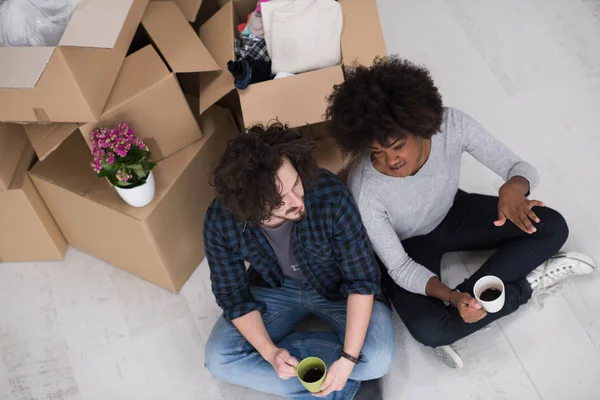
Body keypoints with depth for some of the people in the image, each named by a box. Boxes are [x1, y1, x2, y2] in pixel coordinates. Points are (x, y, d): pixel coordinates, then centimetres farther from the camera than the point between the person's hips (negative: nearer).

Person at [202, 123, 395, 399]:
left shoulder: (330, 195, -34)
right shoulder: (220, 222, -27)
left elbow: (362, 280, -23)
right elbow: (233, 296, -12)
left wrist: (348, 359, -30)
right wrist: (270, 353, -26)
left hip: (337, 288, -3)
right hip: (274, 289, 3)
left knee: (377, 358, -28)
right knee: (219, 358, -16)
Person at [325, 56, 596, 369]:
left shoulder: (452, 125, -30)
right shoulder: (365, 191, -36)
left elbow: (520, 168, -19)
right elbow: (400, 268, -26)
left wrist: (512, 189, -44)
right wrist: (450, 296, -43)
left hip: (451, 214, 4)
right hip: (406, 246, -3)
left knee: (553, 228, -10)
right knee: (427, 330, -27)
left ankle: (466, 294, -9)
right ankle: (525, 285, -5)